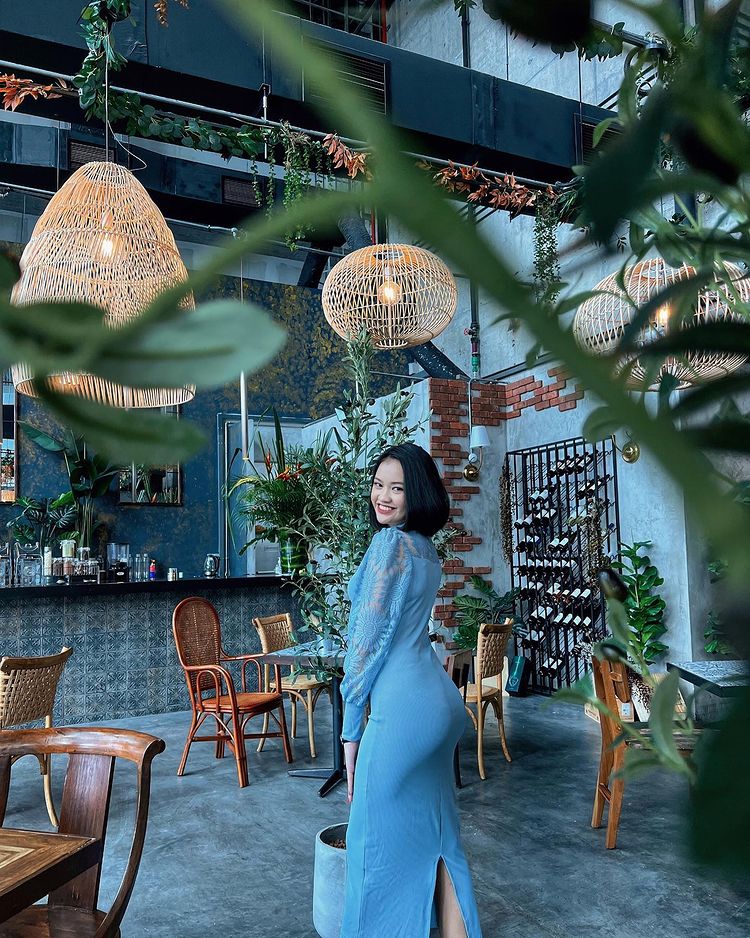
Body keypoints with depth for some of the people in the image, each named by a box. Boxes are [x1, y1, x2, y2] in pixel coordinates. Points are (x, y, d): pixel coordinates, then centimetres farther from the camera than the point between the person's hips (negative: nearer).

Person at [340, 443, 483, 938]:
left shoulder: (390, 543, -12)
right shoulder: (427, 548, 14)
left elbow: (369, 638, -13)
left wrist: (351, 727, -7)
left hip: (403, 706, -9)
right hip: (441, 699, 9)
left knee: (384, 841, 3)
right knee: (437, 833, 16)